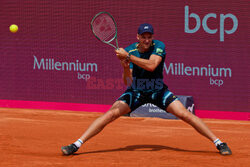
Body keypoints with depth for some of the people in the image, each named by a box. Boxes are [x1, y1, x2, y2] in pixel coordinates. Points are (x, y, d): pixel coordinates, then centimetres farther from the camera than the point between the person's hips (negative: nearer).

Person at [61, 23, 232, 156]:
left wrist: (128, 57, -38)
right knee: (111, 114, -16)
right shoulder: (129, 51, -12)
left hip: (158, 91, -1)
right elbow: (128, 82, -14)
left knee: (184, 114, -15)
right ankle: (77, 145, -15)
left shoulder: (159, 46, -17)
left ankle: (218, 143, -4)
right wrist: (125, 67, -34)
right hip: (136, 91, 1)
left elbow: (151, 65, -36)